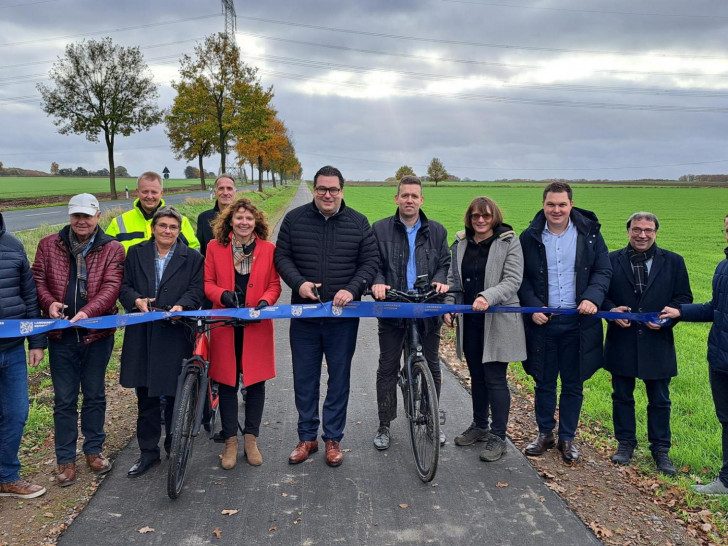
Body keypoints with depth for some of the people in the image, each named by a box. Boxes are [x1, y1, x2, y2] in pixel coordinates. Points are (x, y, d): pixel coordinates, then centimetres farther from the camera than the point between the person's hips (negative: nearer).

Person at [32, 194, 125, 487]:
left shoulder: (112, 249, -2)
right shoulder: (49, 245, 5)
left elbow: (111, 286, -12)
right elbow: (38, 279, 5)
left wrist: (87, 311, -27)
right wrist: (49, 302, -15)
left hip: (97, 333, -1)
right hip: (61, 334, 1)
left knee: (95, 395, 14)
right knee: (64, 400, 9)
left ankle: (94, 450, 31)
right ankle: (66, 459, 21)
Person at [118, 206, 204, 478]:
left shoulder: (192, 258, 6)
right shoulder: (136, 254, 11)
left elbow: (196, 290, 0)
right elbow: (124, 286, 10)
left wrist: (181, 305, -19)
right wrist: (137, 300, -11)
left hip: (176, 335, -2)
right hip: (142, 335, 2)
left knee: (176, 395, 6)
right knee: (146, 396, 9)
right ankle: (148, 452, 22)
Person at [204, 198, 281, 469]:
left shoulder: (268, 249, 1)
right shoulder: (215, 247, 1)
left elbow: (274, 284, 4)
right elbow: (207, 283, 3)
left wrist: (265, 301, -16)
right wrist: (222, 295, -17)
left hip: (257, 326, 0)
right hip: (225, 325, 0)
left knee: (256, 383, 7)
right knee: (227, 383, 6)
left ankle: (251, 439, 23)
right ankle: (230, 441, 21)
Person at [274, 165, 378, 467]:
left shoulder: (358, 222, 1)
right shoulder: (294, 219, 2)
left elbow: (370, 262, 2)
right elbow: (282, 256, 4)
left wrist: (352, 289, -14)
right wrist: (299, 283, -14)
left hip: (342, 316, 0)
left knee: (339, 378, 8)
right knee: (304, 379, 9)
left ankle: (333, 439, 23)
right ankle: (307, 437, 25)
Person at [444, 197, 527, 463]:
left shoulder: (509, 242, -6)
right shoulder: (461, 243, 8)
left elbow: (512, 281, -13)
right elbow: (453, 278, 14)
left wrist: (488, 297, -28)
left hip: (498, 320, -5)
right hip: (470, 320, 5)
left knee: (495, 378, -3)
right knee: (476, 375, 16)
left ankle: (498, 437, 9)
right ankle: (479, 426, 33)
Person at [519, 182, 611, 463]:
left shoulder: (589, 233, 0)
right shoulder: (530, 237, 0)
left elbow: (603, 270, 1)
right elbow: (521, 278, 3)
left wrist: (593, 298, -16)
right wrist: (533, 307, -10)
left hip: (578, 321, 0)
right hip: (542, 321, 0)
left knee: (573, 385, 10)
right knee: (544, 382, 11)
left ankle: (567, 438, 25)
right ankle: (545, 433, 28)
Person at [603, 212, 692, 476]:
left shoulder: (673, 262, 3)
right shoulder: (612, 260, 1)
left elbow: (684, 298, 3)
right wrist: (611, 309, -17)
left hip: (658, 343, 0)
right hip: (622, 342, 0)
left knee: (659, 400, 10)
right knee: (622, 396, 12)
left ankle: (661, 449, 25)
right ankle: (625, 442, 28)